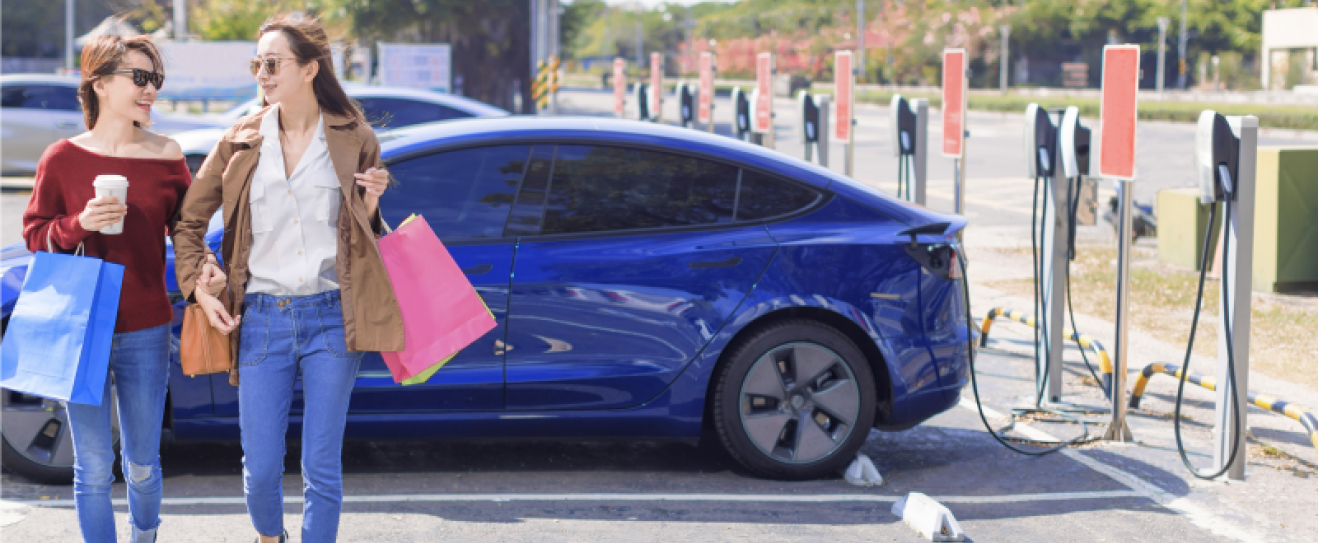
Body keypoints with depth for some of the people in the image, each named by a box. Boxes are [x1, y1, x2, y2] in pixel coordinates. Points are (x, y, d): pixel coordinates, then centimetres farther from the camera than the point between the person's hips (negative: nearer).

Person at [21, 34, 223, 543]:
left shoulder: (167, 157, 2)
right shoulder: (62, 158, -2)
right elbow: (35, 234, 1)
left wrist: (204, 268, -13)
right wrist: (80, 224, -18)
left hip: (145, 333, 1)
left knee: (142, 464, 11)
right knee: (93, 468, 1)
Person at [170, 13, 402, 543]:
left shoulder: (354, 140, 4)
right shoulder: (241, 141, 6)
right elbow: (188, 222, 14)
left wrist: (370, 200, -7)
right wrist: (200, 290, 2)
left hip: (330, 316, -1)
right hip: (262, 320, 1)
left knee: (322, 470, 0)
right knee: (260, 471, 3)